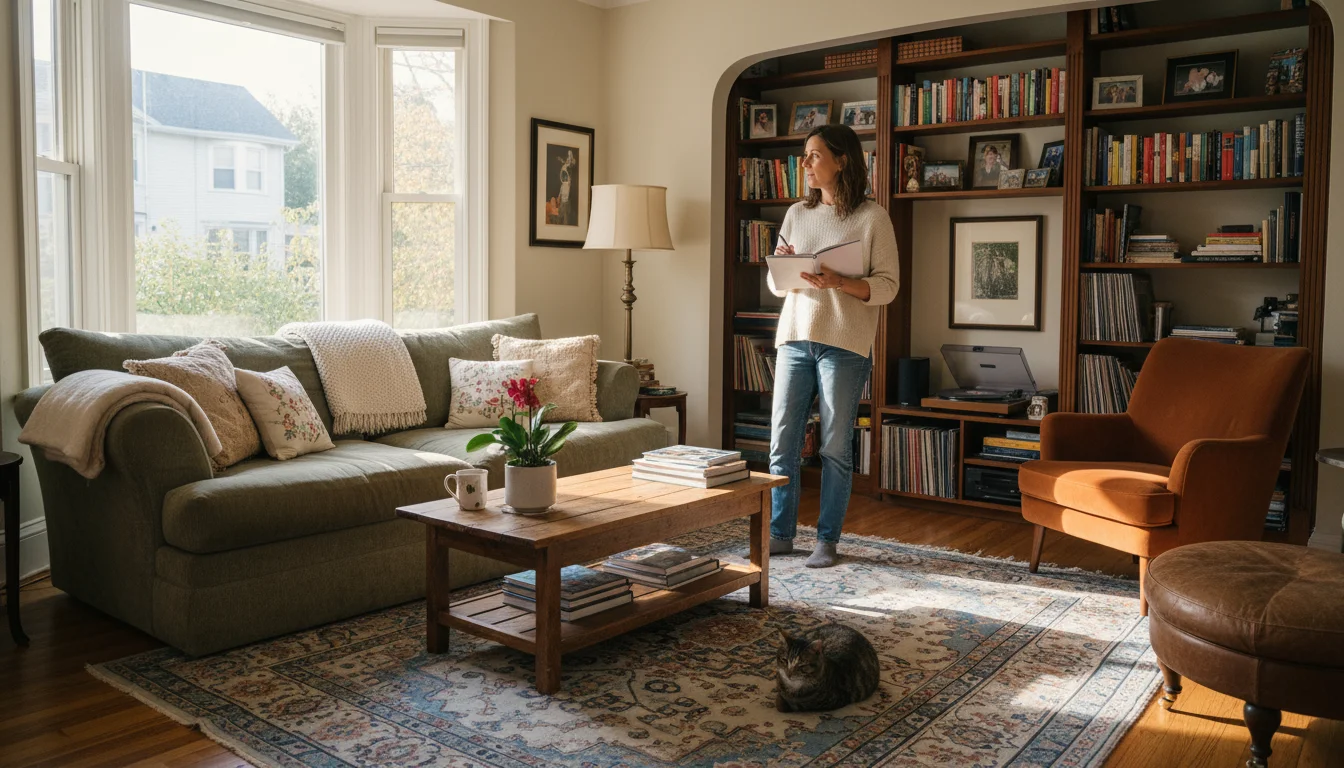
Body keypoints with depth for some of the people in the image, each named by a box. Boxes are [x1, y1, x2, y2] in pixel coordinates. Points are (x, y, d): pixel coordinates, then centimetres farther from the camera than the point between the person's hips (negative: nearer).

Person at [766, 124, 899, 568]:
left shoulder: (872, 218, -1)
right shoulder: (796, 214, 13)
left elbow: (887, 285, -5)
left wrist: (840, 283, -21)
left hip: (844, 344, -4)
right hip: (794, 337, 5)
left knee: (836, 448, 2)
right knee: (782, 443, 4)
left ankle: (827, 540, 13)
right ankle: (780, 534, 17)